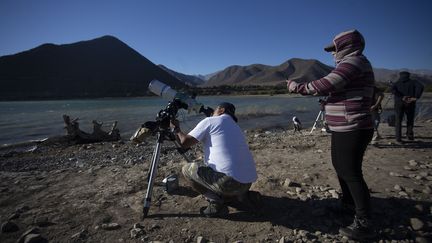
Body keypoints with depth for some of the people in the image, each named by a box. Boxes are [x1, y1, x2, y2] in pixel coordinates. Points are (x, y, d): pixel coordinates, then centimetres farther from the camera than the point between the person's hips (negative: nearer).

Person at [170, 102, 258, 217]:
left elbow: (184, 142, 1)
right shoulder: (235, 126, 23)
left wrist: (176, 129, 18)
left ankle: (216, 204, 0)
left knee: (187, 169, 8)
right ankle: (239, 194, 15)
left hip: (230, 181, -8)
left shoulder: (210, 121, 0)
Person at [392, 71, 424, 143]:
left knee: (398, 121, 5)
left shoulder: (397, 83, 10)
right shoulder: (413, 82, 10)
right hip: (410, 104, 0)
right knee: (410, 120, 18)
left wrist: (401, 98, -16)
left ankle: (398, 138, 0)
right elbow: (420, 87, -12)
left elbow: (393, 90, -14)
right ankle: (410, 135, 11)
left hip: (399, 103, 0)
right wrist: (415, 97, -13)